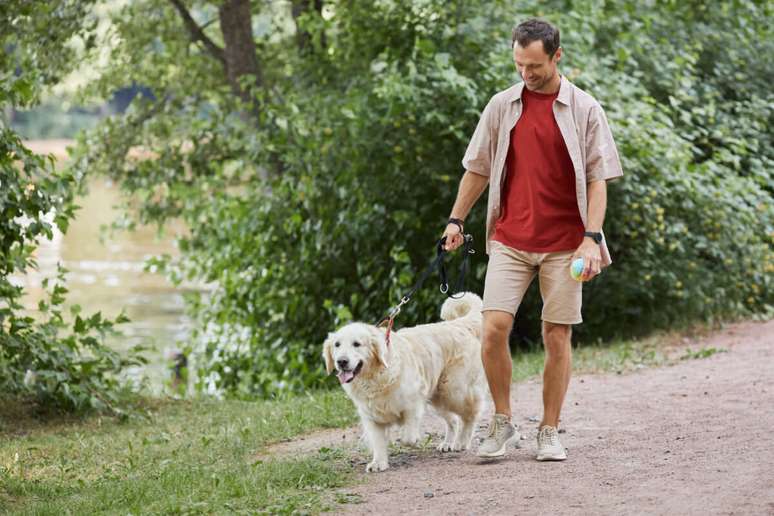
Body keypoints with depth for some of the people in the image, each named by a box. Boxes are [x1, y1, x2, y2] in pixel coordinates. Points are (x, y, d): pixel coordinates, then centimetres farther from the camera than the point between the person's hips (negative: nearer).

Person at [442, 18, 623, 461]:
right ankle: (503, 424, 6)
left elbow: (597, 179, -3)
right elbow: (478, 169, 14)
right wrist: (456, 220, 10)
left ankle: (550, 432, 13)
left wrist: (592, 237, -13)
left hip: (564, 243, -2)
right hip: (510, 239, 2)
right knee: (494, 329, -10)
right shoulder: (502, 105, 5)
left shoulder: (585, 109, -1)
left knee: (557, 338, 2)